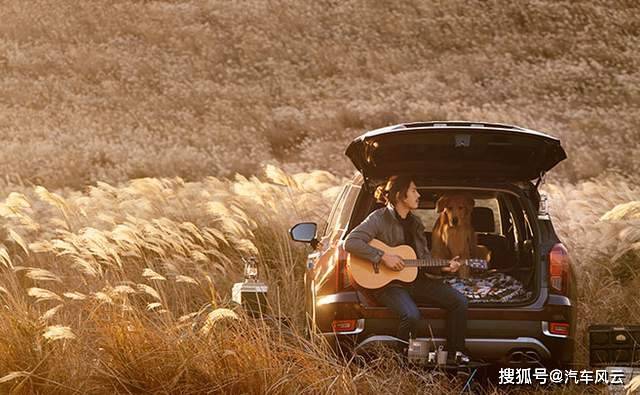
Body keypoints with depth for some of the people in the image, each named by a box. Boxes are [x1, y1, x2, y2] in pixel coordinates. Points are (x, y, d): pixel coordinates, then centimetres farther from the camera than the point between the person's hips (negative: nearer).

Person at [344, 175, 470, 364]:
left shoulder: (415, 223, 15)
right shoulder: (379, 219, -9)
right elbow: (350, 242, -20)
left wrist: (444, 267, 1)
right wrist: (383, 257, -25)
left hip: (415, 279, 8)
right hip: (388, 283, -8)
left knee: (459, 301, -6)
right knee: (412, 315, -35)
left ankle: (456, 353, 4)